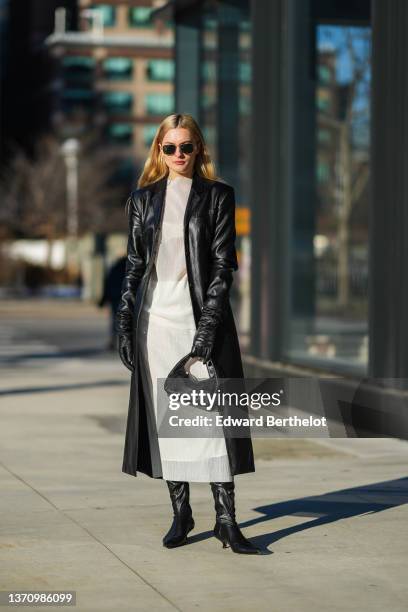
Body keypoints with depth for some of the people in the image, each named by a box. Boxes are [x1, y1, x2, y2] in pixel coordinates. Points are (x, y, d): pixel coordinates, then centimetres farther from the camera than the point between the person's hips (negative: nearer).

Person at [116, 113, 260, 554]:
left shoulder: (218, 195, 3)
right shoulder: (143, 198, 10)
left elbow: (223, 264, -3)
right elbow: (134, 264, 11)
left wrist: (208, 325, -12)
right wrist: (124, 326, 4)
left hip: (201, 315, -3)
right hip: (155, 317, 3)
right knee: (165, 416, 4)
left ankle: (226, 519, -4)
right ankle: (180, 513, 14)